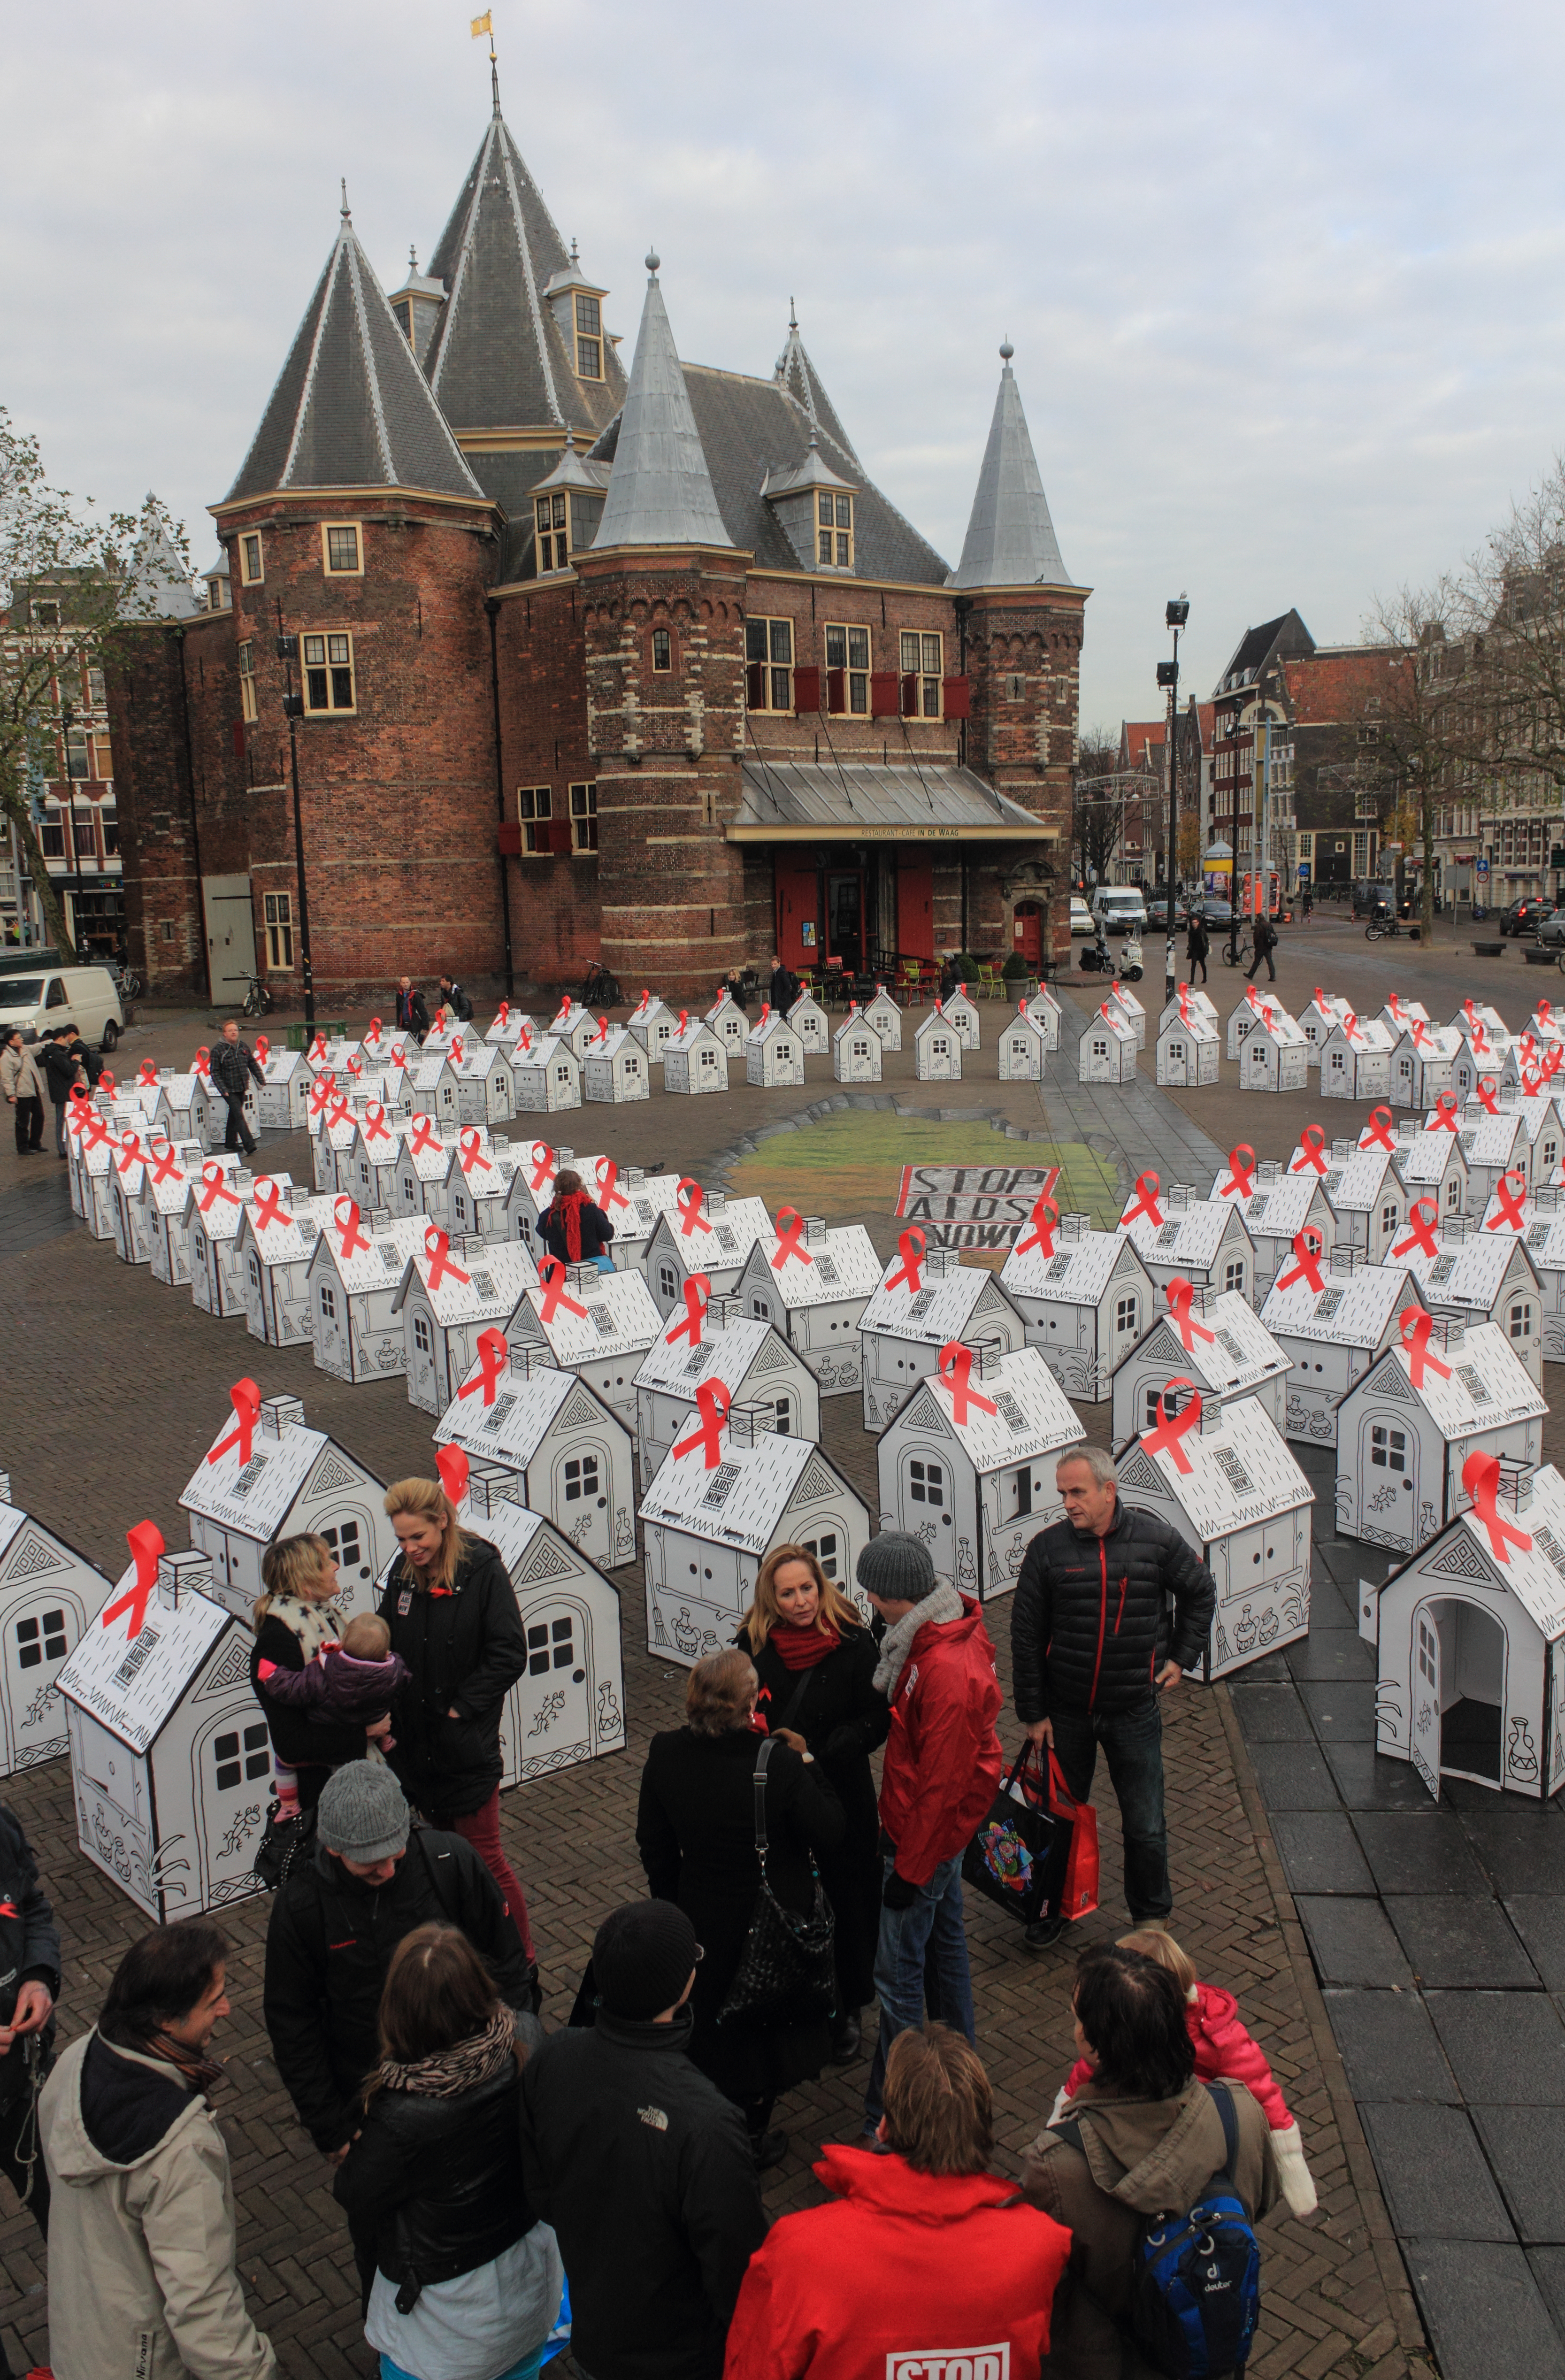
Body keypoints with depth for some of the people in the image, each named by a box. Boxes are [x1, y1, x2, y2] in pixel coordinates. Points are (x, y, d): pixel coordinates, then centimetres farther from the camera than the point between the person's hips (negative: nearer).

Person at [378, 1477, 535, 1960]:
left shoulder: (484, 1571, -15)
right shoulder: (403, 1574, 2)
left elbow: (509, 1656, -14)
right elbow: (386, 1645, 14)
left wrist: (460, 1707, -15)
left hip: (467, 1744, -6)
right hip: (416, 1741, 6)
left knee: (483, 1857, 2)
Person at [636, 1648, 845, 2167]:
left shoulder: (664, 1754, -18)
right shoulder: (781, 1765, -31)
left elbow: (654, 1845, -3)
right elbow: (830, 1834, -17)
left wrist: (672, 1902, 12)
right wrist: (809, 1770, -6)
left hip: (701, 1916, 3)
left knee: (708, 2017, 27)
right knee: (763, 2022, 21)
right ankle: (752, 2138, 38)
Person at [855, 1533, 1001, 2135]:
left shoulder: (949, 1673, -33)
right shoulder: (951, 1626, -3)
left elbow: (943, 1783, -26)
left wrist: (910, 1866, -17)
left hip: (926, 1833, -10)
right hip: (945, 1829, 10)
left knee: (897, 1975, 1)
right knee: (946, 1939, 24)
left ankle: (890, 2114, 13)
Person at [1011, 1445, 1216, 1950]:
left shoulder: (1158, 1540, -9)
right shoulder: (1048, 1548, -10)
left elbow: (1201, 1595, 11)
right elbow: (1026, 1635, -3)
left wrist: (1181, 1658, 5)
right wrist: (1032, 1712, -3)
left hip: (1135, 1712, 0)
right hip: (1066, 1712, 1)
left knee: (1146, 1828, 8)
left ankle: (1151, 1916, 32)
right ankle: (1056, 1906, 38)